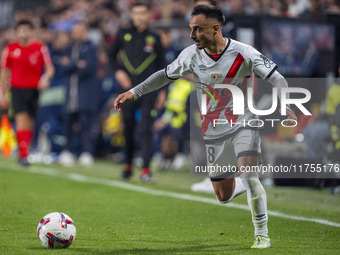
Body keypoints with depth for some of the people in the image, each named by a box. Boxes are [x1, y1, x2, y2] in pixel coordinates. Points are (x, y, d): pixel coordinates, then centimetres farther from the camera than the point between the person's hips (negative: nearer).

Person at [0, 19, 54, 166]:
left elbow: (50, 68, 1)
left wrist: (46, 78, -21)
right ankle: (23, 154, -19)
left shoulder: (40, 48, 1)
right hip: (17, 89, -1)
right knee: (21, 119, -15)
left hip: (34, 89, 1)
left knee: (30, 122, 6)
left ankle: (25, 153, 22)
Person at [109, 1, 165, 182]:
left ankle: (146, 169, -13)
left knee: (145, 129, -10)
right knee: (128, 129, 9)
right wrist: (118, 71, 0)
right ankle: (128, 165, 24)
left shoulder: (153, 38, 4)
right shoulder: (123, 35, 6)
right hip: (128, 90, 2)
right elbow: (112, 55, 18)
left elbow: (161, 65, 9)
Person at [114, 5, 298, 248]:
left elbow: (277, 79, -15)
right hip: (213, 129, 4)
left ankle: (262, 235, -6)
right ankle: (249, 185, 40)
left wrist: (287, 107, -31)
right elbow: (165, 75, 9)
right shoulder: (191, 55, -6)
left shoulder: (243, 53, -18)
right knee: (224, 196, 3)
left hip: (243, 122, -4)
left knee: (248, 175, -25)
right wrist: (134, 92, 4)